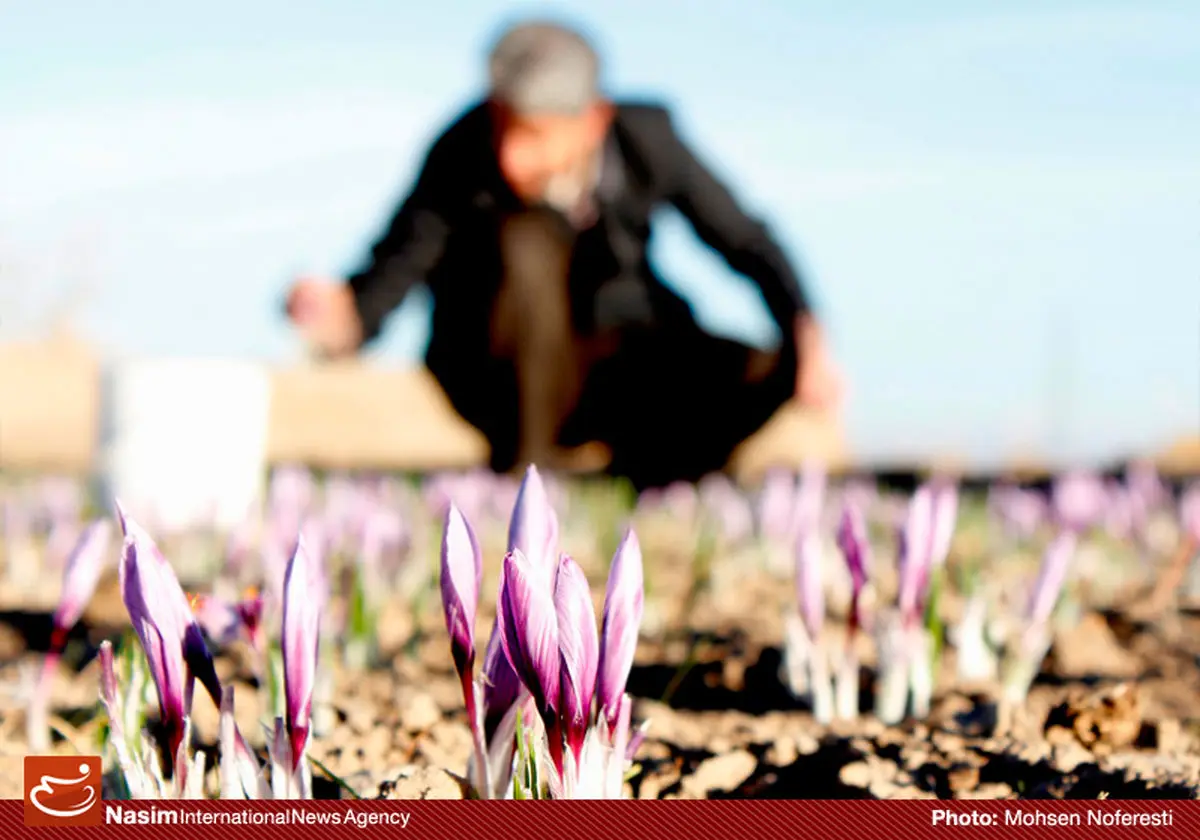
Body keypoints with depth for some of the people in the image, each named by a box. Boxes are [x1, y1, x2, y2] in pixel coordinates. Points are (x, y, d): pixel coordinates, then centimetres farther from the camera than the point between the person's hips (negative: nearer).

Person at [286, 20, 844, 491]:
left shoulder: (646, 137, -17)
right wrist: (338, 322, -46)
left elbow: (746, 241, -9)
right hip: (499, 375, -2)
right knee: (527, 241, -34)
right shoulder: (462, 153, -23)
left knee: (765, 375, -24)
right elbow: (391, 273, -23)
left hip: (614, 367, 2)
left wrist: (806, 337, -24)